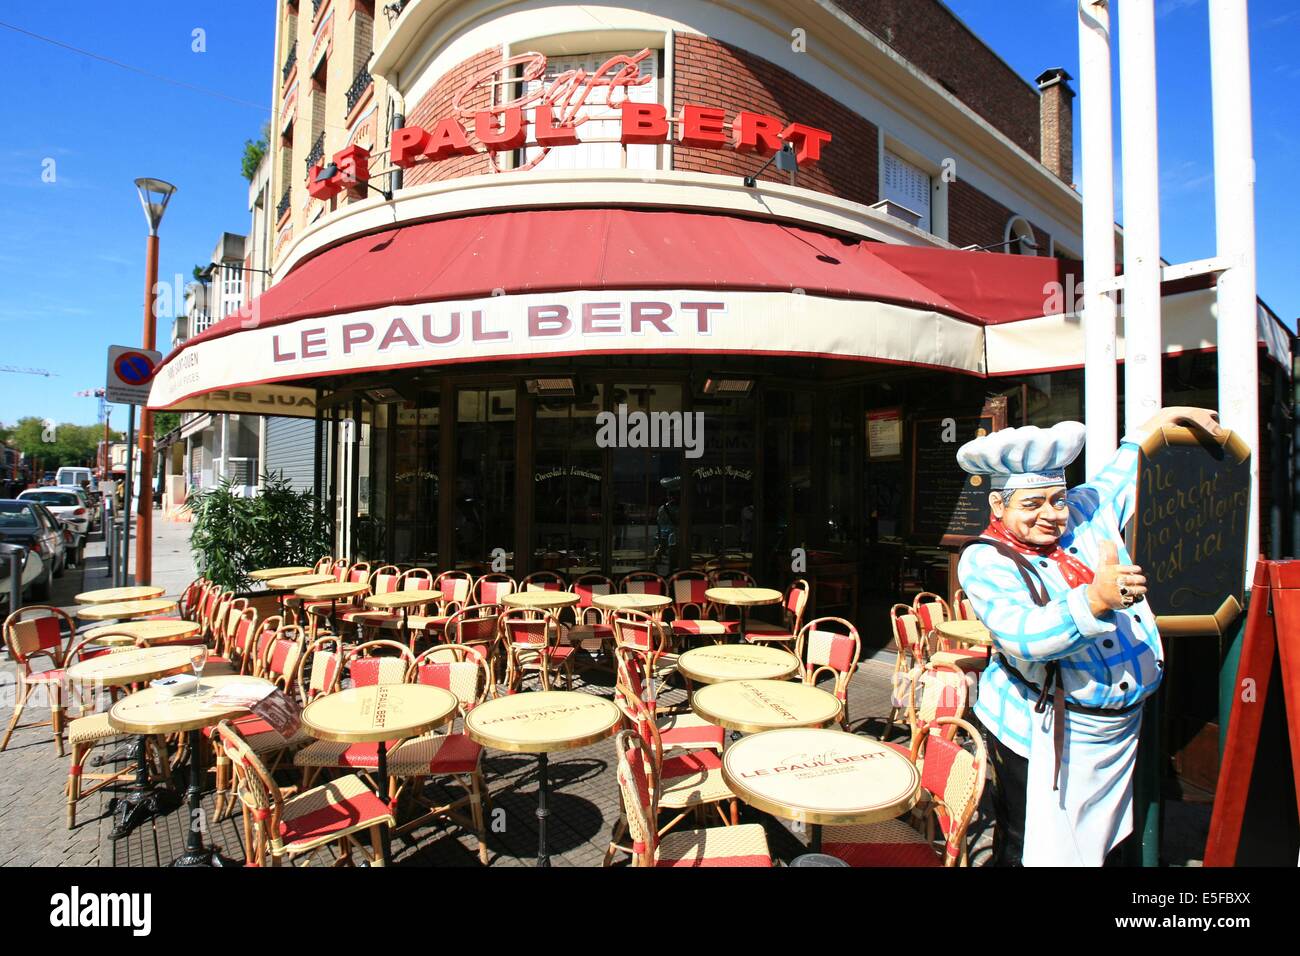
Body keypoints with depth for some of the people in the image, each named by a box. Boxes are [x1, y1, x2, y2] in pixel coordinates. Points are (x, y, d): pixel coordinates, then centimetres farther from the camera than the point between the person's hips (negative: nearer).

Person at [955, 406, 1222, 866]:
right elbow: (1028, 638, -31)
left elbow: (1128, 467, 22)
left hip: (1125, 726, 6)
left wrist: (1169, 416, 17)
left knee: (1116, 845, 18)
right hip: (1045, 734, -6)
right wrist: (1096, 598, -42)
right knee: (1030, 850, 3)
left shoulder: (1087, 514, 2)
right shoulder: (984, 561, -16)